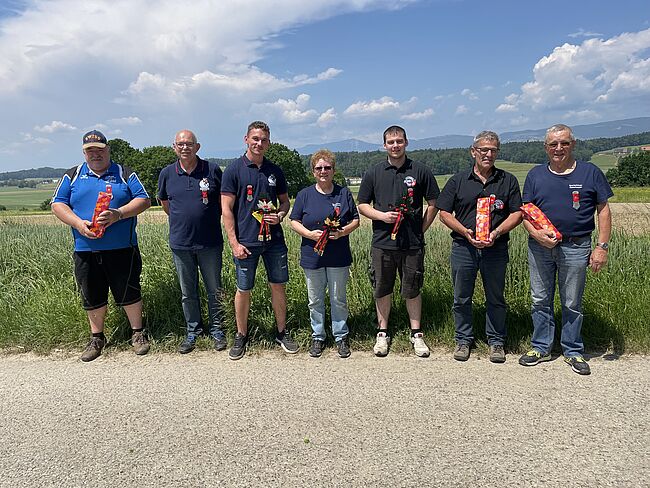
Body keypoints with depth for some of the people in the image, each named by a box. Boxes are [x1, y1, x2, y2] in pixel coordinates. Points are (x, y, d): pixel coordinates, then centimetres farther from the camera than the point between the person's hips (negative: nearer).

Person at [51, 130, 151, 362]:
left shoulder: (125, 174, 6)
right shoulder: (72, 176, 12)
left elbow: (144, 200, -3)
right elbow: (58, 204, 6)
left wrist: (119, 214, -18)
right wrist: (78, 223, -12)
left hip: (122, 249, -2)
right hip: (85, 250, 3)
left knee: (129, 293, 3)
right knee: (92, 297, 11)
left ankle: (138, 333, 21)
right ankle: (97, 338, 29)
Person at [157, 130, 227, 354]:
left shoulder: (212, 169, -5)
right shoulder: (167, 173, 2)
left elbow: (224, 200, 8)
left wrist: (212, 220, 8)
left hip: (210, 242, -2)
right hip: (180, 243, 2)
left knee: (214, 289, 8)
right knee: (188, 292, 12)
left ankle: (217, 330, 23)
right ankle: (192, 332, 27)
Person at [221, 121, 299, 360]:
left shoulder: (275, 171, 8)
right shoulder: (234, 170, -4)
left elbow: (285, 201, 18)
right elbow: (226, 209, -6)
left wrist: (280, 215, -6)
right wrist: (234, 243, -12)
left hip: (274, 240, 4)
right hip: (246, 241, -3)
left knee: (278, 286, 10)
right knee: (243, 289, 8)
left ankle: (282, 332, 26)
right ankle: (241, 336, 25)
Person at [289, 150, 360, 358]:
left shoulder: (344, 193, 3)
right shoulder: (304, 195, 2)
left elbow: (355, 220, 6)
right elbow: (294, 221, 2)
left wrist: (343, 232, -13)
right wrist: (310, 234, -15)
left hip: (339, 257, 0)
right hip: (312, 256, 0)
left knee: (339, 299, 10)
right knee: (315, 300, 11)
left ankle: (341, 336, 25)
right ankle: (318, 337, 26)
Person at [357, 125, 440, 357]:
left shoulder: (420, 171, 3)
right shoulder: (373, 173, 5)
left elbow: (433, 204, 8)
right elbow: (362, 205, 8)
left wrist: (421, 229, 1)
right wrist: (381, 216, -9)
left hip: (413, 244, -1)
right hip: (382, 243, 1)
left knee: (412, 290, 8)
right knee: (382, 290, 9)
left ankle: (416, 334, 23)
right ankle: (383, 333, 24)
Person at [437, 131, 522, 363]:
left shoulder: (508, 181, 7)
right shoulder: (458, 180, 6)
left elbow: (516, 213, 3)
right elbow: (444, 213, 3)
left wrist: (497, 232, -14)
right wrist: (465, 232, -11)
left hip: (496, 248, 0)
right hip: (463, 247, 0)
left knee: (495, 298, 10)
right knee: (462, 298, 8)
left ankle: (496, 342, 25)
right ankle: (463, 340, 24)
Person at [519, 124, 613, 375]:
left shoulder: (590, 173, 2)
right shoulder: (536, 175, 7)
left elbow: (603, 211, 2)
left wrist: (602, 246, -5)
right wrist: (536, 233, -12)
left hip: (576, 248, -2)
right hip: (540, 247, 2)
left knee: (572, 303, 8)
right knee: (540, 300, 10)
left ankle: (573, 351, 24)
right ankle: (541, 348, 24)